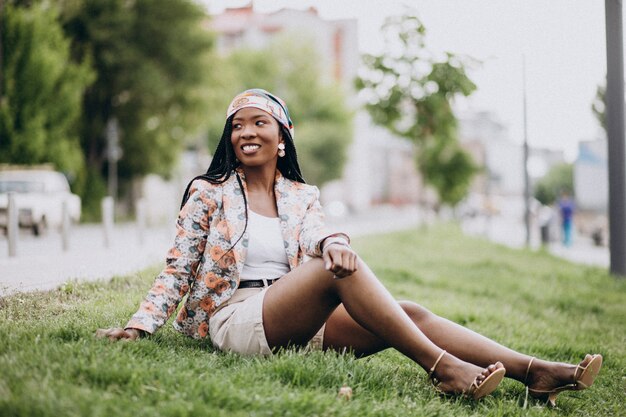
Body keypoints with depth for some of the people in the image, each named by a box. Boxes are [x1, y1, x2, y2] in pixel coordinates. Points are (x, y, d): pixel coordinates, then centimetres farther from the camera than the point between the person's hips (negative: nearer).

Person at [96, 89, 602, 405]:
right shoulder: (209, 193, 7)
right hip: (237, 320, -4)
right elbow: (178, 269, 5)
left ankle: (536, 371, -28)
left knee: (411, 313, -18)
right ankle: (443, 369, -39)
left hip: (299, 324, 5)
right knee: (339, 269, -31)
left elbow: (314, 235, -5)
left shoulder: (302, 197, 17)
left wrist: (332, 241, -30)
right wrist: (139, 325, -11)